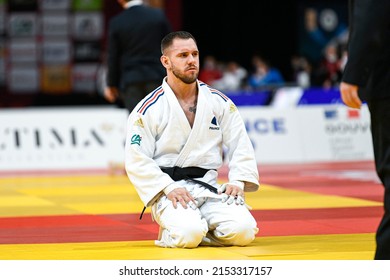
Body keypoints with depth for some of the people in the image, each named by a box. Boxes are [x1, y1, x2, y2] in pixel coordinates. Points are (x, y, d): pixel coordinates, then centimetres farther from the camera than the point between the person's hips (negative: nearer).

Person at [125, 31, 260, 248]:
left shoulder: (219, 102, 7)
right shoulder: (148, 110, -3)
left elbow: (241, 145, 8)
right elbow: (137, 161, -6)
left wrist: (238, 181, -8)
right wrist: (168, 188, -18)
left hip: (209, 189, 4)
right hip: (170, 192, -3)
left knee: (243, 231, -22)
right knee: (189, 233, -33)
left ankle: (198, 231, 7)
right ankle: (170, 236, 3)